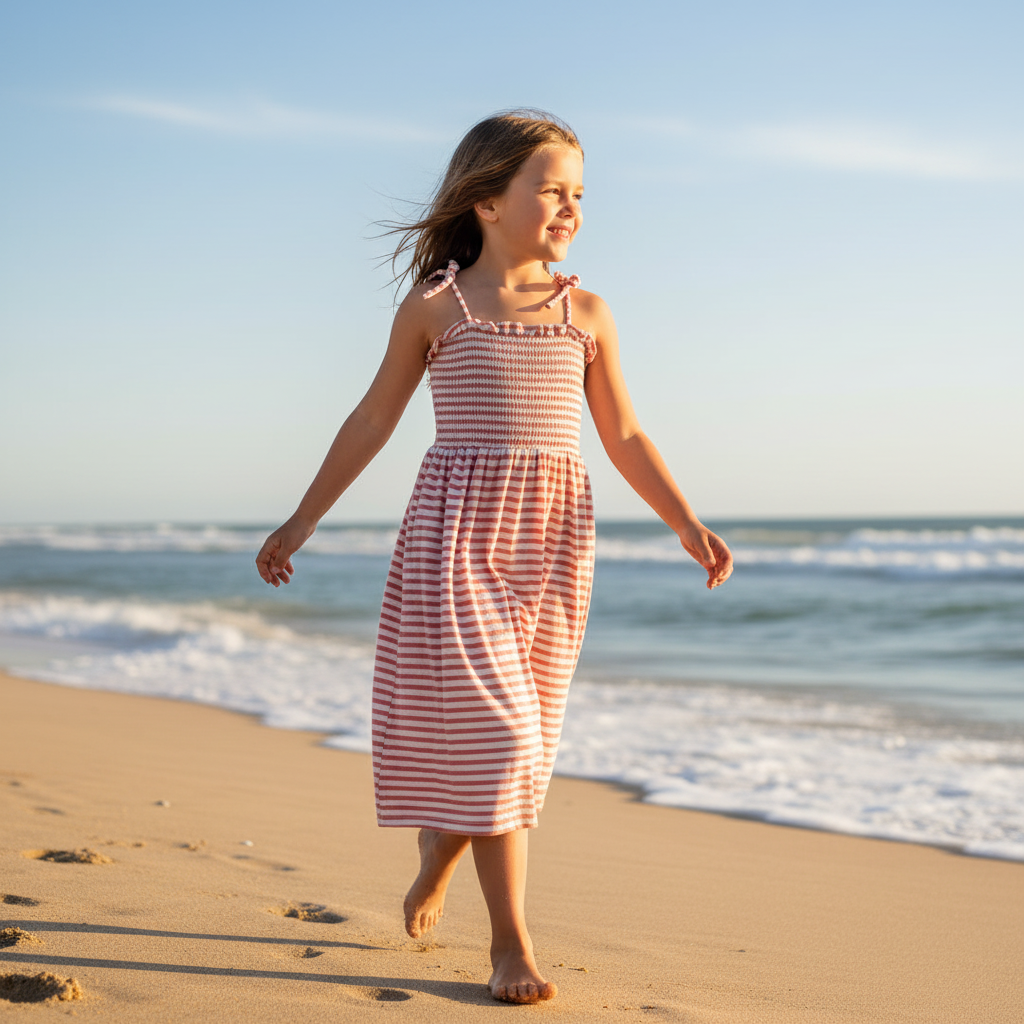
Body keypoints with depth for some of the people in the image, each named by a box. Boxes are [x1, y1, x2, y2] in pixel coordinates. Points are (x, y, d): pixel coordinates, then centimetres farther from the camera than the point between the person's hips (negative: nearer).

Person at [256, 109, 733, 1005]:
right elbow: (373, 420, 9)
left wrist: (689, 525, 7)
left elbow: (624, 438, 14)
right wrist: (303, 522, 11)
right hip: (458, 529, -3)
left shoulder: (586, 313, 10)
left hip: (554, 537, 3)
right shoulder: (436, 306, 3)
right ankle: (511, 939, -1)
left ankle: (441, 851, 37)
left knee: (519, 734, 7)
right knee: (487, 723, -10)